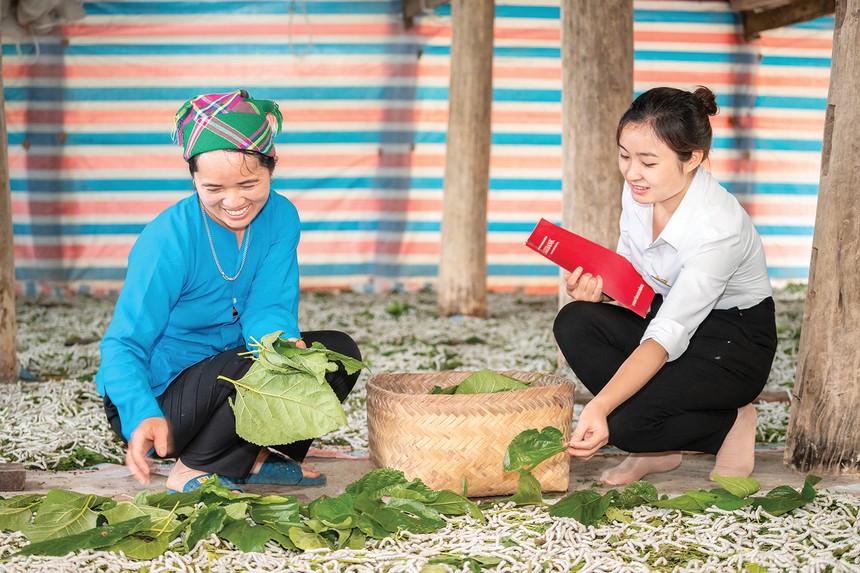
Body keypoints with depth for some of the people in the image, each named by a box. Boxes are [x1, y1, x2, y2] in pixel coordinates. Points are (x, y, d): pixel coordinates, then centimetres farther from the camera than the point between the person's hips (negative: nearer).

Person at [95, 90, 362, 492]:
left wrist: (282, 340, -39)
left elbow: (267, 306, -13)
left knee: (339, 351, -5)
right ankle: (193, 471, -9)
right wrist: (142, 416, -45)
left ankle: (255, 457, 5)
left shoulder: (280, 217, -7)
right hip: (160, 396, -7)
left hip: (226, 372, 7)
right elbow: (124, 345, -25)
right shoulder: (168, 241, -24)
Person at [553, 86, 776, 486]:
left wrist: (599, 407, -48)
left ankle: (731, 424, 2)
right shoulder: (639, 189, -10)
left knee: (625, 423, -28)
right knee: (574, 323, -20)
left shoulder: (719, 228, -31)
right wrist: (595, 284, -17)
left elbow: (667, 336, -36)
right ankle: (659, 450, -6)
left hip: (734, 344, -7)